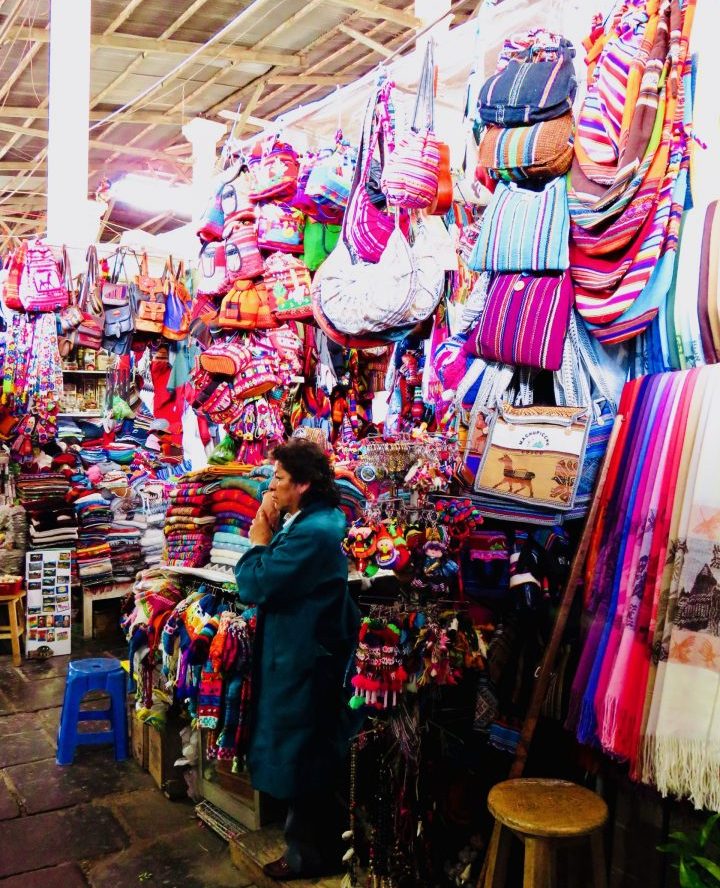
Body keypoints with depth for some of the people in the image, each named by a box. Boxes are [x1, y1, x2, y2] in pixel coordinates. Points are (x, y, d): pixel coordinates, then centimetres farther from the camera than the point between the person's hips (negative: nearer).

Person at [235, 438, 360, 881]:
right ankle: (314, 844, 41)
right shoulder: (310, 521, 7)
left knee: (303, 758, 7)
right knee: (308, 756, 23)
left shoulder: (313, 533, -26)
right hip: (306, 651, 10)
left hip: (304, 662, -10)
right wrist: (270, 536, -3)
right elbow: (279, 578, 9)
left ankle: (311, 854, 26)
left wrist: (259, 541, -11)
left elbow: (255, 586, -25)